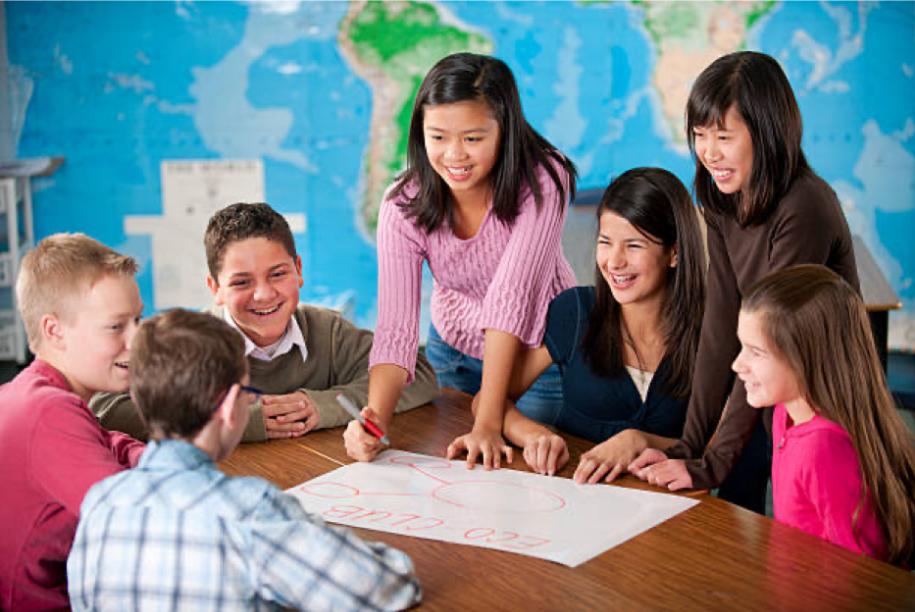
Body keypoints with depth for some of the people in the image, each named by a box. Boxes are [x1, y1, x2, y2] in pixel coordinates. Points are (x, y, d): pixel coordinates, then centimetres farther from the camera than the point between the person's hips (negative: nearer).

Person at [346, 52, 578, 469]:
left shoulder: (542, 182, -30)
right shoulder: (404, 204, -23)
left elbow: (510, 297, -35)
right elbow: (396, 326, -28)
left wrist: (488, 424, -39)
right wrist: (376, 419, -46)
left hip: (540, 350, -2)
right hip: (454, 350, 2)